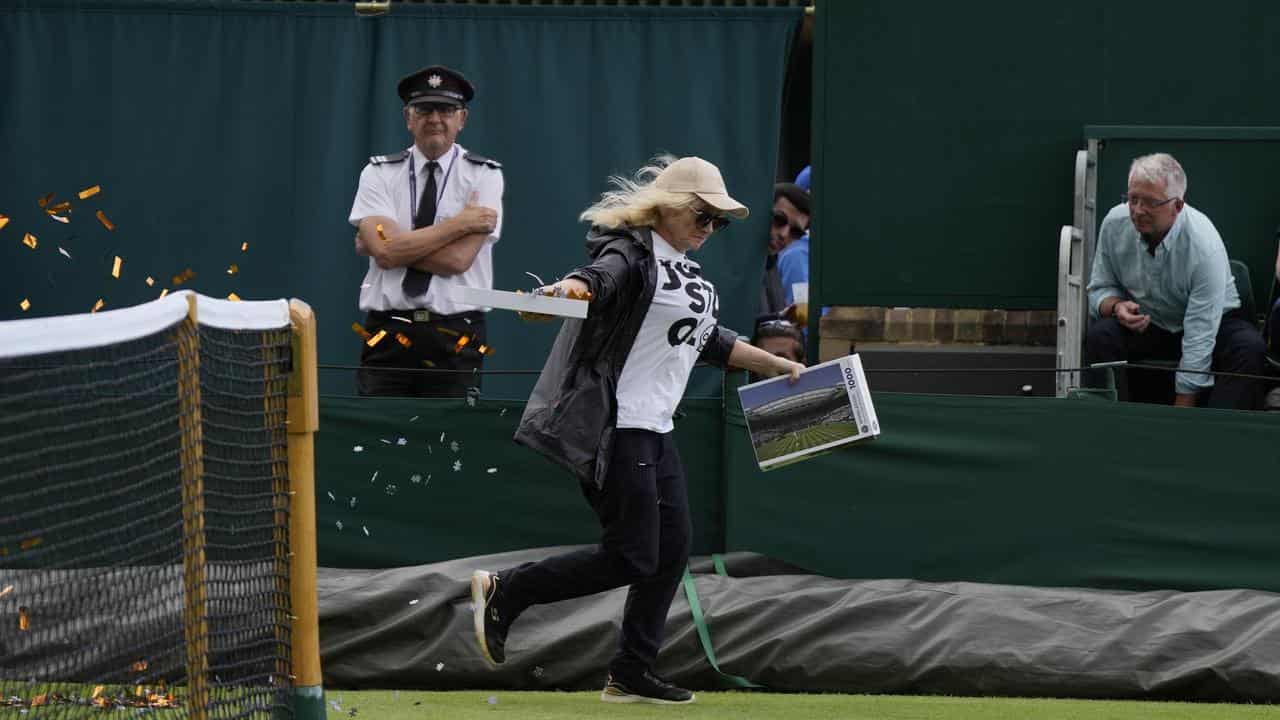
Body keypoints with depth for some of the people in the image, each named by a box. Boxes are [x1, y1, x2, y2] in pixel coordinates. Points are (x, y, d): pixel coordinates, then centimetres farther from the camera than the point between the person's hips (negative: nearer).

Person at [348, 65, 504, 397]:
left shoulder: (484, 176, 3)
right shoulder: (379, 173, 8)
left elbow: (458, 259, -10)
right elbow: (384, 252, -8)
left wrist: (384, 244, -5)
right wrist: (459, 224, -9)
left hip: (455, 340, -1)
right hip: (388, 332, 1)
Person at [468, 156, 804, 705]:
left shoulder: (685, 269, 18)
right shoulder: (634, 256, -11)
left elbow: (711, 342, 31)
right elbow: (601, 275, -34)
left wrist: (778, 366, 34)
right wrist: (569, 288, -56)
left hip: (654, 433, 10)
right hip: (614, 429, -10)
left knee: (671, 551, 9)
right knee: (632, 556, -11)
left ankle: (630, 675, 16)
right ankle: (504, 592, 0)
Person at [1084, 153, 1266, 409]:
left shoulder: (1205, 244, -29)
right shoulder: (1115, 223, -15)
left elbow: (1199, 340, -29)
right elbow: (1099, 290, 0)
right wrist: (1116, 307, -27)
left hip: (1214, 324, -3)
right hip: (1144, 324, 3)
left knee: (1248, 348, -34)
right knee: (1100, 336, -27)